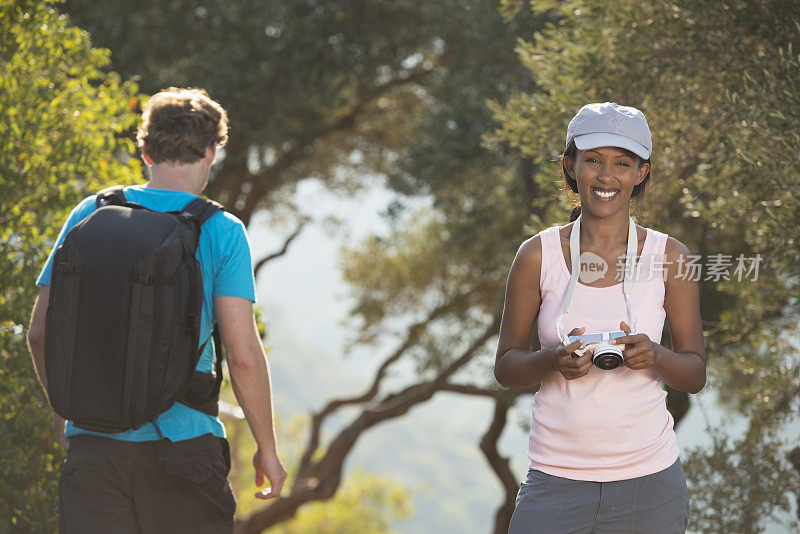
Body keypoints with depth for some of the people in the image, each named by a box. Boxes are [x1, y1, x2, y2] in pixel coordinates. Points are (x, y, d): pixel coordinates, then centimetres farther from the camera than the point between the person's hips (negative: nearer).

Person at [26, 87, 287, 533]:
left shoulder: (89, 214, 5)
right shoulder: (221, 231, -4)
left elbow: (41, 333, 8)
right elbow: (243, 355, -9)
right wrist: (267, 448, 3)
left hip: (93, 444, 2)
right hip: (183, 444, -2)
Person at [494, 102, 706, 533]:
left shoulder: (669, 257, 0)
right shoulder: (539, 255, -1)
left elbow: (696, 375, 4)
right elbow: (505, 367, 3)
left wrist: (655, 356, -18)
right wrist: (554, 360, -18)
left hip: (648, 480, 0)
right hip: (556, 478, 0)